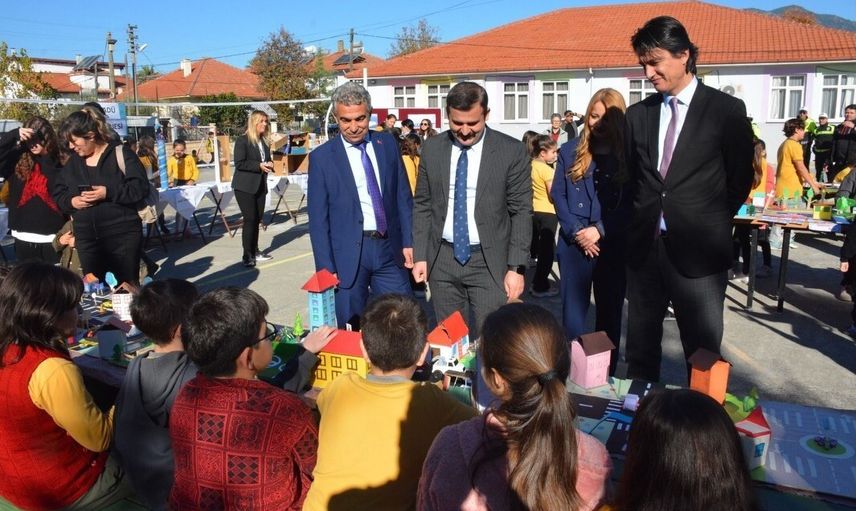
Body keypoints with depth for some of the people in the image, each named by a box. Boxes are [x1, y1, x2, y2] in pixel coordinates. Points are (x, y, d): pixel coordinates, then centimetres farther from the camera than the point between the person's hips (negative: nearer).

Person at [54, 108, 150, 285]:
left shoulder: (120, 154, -6)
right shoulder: (73, 162, 12)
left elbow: (140, 188, -13)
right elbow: (58, 194, 15)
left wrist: (109, 193, -23)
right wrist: (71, 201, -6)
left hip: (123, 235, -5)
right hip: (86, 239, 6)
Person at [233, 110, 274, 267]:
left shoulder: (265, 141, 13)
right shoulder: (242, 140, -9)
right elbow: (239, 163, -16)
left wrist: (270, 164, 0)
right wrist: (259, 165, -21)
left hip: (260, 186, 7)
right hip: (245, 186, -7)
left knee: (257, 219, 9)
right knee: (250, 219, -9)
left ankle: (254, 252, 20)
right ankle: (247, 256, -3)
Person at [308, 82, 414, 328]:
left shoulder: (387, 143, 6)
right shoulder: (322, 157, -2)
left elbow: (403, 196, 10)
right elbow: (318, 218, -3)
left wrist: (408, 242, 3)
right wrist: (326, 268, -7)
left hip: (389, 249, 3)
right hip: (348, 254, -2)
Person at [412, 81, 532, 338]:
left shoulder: (512, 151, -6)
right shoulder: (431, 149, 4)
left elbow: (521, 212, -5)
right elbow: (422, 205, 9)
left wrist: (516, 268, -9)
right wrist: (420, 256, 3)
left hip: (489, 261, -3)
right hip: (442, 259, 3)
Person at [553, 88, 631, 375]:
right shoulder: (570, 151, 6)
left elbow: (632, 204, -3)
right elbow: (558, 195, 2)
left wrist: (600, 231, -14)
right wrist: (577, 232, -11)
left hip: (614, 246, 0)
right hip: (574, 244, 1)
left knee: (609, 314, 10)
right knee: (572, 314, -1)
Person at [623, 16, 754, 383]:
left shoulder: (727, 110, -3)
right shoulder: (637, 114, 8)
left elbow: (740, 178, 3)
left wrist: (711, 226, 7)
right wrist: (642, 221, 10)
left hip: (697, 250, -3)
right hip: (643, 246, 4)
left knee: (703, 352, 5)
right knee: (640, 347, 14)